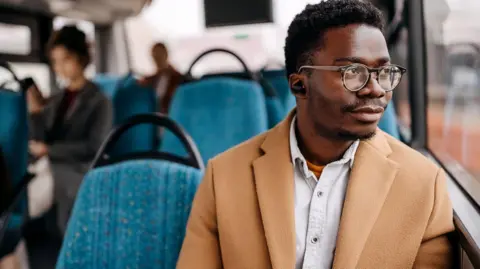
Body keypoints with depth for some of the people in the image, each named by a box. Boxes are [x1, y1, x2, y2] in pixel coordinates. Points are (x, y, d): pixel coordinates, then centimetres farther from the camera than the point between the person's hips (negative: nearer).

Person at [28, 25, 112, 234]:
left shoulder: (99, 101, -8)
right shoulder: (55, 101, 7)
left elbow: (93, 147, -14)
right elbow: (39, 145, 3)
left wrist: (50, 150, -13)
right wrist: (36, 114, -11)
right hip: (59, 188, 5)